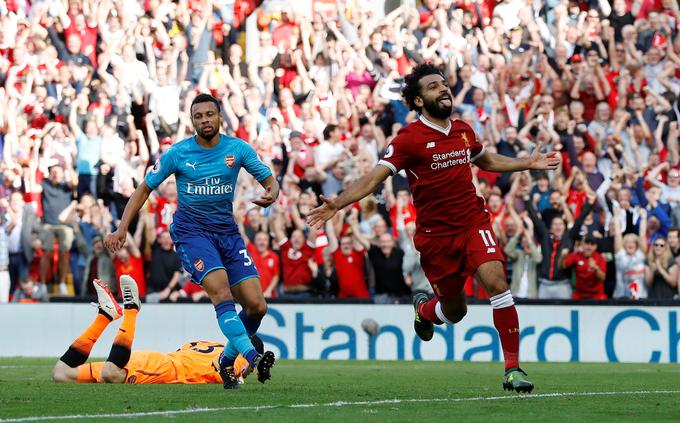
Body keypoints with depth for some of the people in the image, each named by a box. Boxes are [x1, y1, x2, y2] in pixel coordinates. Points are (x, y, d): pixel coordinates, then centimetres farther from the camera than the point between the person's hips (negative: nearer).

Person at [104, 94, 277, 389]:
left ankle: (228, 359, 19)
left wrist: (270, 194, -19)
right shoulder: (178, 153, -5)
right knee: (222, 292, -28)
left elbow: (269, 180, 7)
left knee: (257, 306, -5)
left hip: (227, 232, 4)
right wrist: (122, 229, -3)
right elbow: (145, 189, 4)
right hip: (191, 231, -4)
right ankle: (253, 357, -40)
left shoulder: (237, 149, 0)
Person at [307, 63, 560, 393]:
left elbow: (486, 161, 29)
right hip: (436, 234, -3)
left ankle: (513, 368, -13)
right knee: (455, 311, 8)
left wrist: (528, 164, 26)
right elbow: (373, 178, -15)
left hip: (474, 223, 3)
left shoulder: (463, 131, 7)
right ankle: (424, 309, 48)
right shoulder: (410, 138, -10)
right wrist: (337, 204, -29)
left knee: (497, 283, -20)